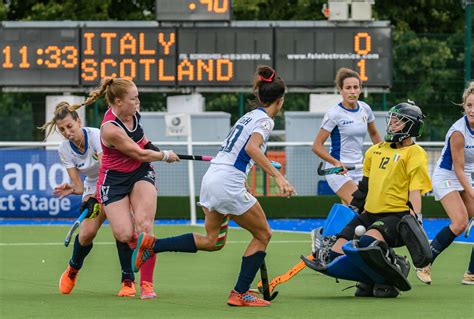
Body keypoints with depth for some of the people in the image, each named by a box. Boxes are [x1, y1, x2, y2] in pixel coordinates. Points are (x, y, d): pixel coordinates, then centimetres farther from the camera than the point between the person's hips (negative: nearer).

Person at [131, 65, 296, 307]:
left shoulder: (249, 116, 20)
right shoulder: (264, 120, -7)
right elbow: (252, 148, -24)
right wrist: (278, 176, -30)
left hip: (211, 178, 9)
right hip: (228, 185, -9)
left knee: (213, 241, 18)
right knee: (263, 235, 7)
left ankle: (151, 244, 11)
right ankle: (239, 294, 7)